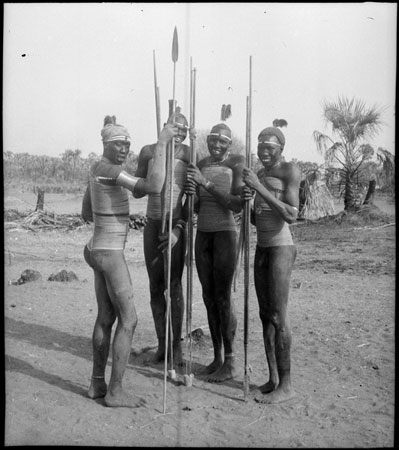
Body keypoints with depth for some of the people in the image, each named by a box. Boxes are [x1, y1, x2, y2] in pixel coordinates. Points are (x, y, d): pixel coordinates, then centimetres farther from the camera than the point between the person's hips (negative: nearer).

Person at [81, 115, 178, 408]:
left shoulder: (97, 171, 11)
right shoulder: (108, 169, -20)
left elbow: (86, 214, 20)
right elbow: (154, 187, -32)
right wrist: (161, 143, -27)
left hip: (99, 249, 10)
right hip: (111, 253, -10)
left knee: (106, 318, 15)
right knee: (129, 320, -2)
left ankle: (97, 384, 23)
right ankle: (115, 392, 5)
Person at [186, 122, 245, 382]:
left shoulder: (237, 163, -8)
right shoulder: (201, 165, 10)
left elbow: (238, 205, -17)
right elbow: (197, 207, 13)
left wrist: (206, 183, -21)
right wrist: (192, 193, -10)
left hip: (226, 233, -6)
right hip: (203, 234, 6)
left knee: (223, 298, -4)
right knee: (209, 297, 9)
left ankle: (230, 363, 8)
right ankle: (217, 358, 20)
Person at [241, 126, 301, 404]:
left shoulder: (290, 171, -8)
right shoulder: (260, 174, 15)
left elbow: (291, 216, -19)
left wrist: (259, 188, -21)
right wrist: (248, 201, -2)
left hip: (281, 248, -8)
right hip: (262, 248, 8)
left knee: (278, 317, -8)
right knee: (265, 315, 9)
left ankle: (286, 385, 1)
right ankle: (273, 379, 17)